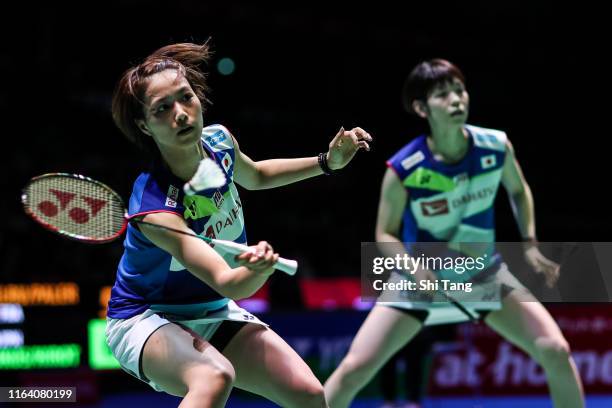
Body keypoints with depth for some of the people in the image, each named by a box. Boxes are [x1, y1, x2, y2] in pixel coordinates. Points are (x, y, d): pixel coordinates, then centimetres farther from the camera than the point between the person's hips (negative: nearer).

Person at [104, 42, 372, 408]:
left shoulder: (219, 141, -11)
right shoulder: (155, 207, -33)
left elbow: (255, 176, 15)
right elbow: (229, 283, -37)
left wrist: (328, 161, 7)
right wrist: (258, 270, -58)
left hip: (214, 313, 7)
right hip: (147, 321, -7)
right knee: (214, 377, -39)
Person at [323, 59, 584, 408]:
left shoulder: (497, 146, -15)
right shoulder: (403, 170, -23)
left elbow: (518, 191, 9)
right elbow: (386, 235, -9)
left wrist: (530, 245, -2)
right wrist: (416, 269, -26)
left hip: (485, 274, 3)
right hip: (422, 280, -3)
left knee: (556, 352, -10)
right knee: (353, 371, -12)